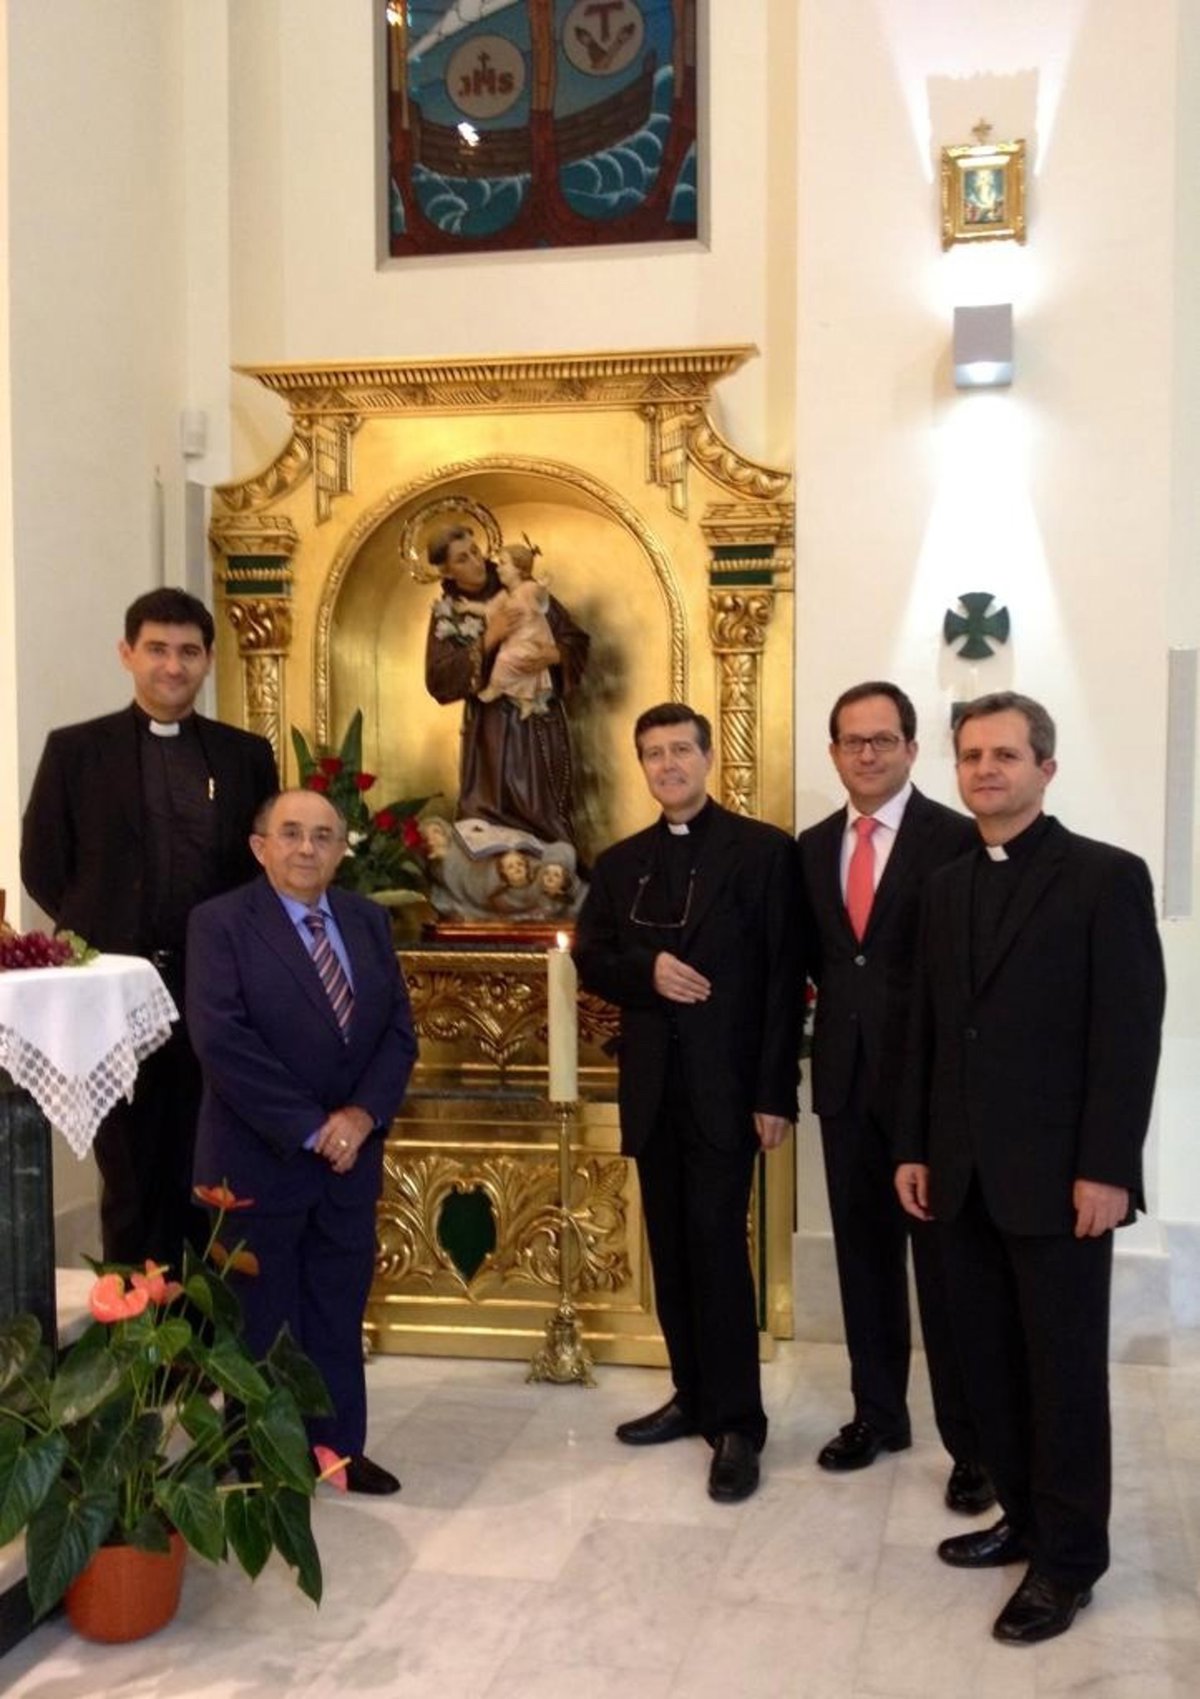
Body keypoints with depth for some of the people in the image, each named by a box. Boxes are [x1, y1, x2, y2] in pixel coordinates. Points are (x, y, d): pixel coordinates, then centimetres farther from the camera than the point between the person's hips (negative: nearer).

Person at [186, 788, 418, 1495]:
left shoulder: (369, 920, 7)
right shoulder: (220, 923, -9)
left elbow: (399, 1029, 3)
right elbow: (222, 1041, -19)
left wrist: (363, 1114, -13)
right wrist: (308, 1128, -19)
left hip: (353, 1152, 5)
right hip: (258, 1157, -5)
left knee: (339, 1313, 13)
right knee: (260, 1320, 8)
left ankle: (337, 1447, 27)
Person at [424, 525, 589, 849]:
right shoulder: (445, 613, 1)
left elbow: (577, 640, 1)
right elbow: (437, 680, -10)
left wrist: (552, 655, -22)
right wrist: (487, 641, -19)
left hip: (541, 722, 0)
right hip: (491, 730, 0)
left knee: (545, 813, 0)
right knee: (490, 820, -3)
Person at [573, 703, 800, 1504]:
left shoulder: (763, 849, -3)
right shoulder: (621, 862, 12)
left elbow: (784, 976, -7)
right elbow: (590, 957, 9)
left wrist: (776, 1092, -13)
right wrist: (647, 969, -13)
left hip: (726, 1082, -5)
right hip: (653, 1084, 5)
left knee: (718, 1243, -7)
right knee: (673, 1248, 12)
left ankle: (737, 1422, 3)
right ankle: (694, 1394, 24)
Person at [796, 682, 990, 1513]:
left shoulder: (959, 839, -9)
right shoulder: (814, 847, 10)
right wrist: (847, 1009, 3)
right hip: (846, 1078, 5)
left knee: (946, 1264, 2)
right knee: (864, 1255, 14)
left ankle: (972, 1442, 13)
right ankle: (878, 1412, 28)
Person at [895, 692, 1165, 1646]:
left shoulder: (1106, 877, -7)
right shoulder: (947, 887, 12)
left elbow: (1130, 1034, -12)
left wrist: (1107, 1169, -16)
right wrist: (916, 1148, 9)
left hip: (1058, 1175, -6)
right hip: (964, 1174, 6)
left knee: (1065, 1369, 4)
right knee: (991, 1362, 12)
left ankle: (1069, 1558, 17)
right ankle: (1025, 1517, 28)